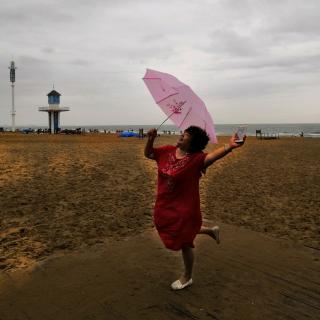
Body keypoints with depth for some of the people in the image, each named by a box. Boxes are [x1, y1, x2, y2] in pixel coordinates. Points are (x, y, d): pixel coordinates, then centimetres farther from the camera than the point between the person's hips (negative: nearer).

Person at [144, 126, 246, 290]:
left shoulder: (196, 158, -21)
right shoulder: (167, 151, -3)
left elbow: (212, 156, -40)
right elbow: (148, 154, 10)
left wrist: (229, 146, -59)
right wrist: (151, 139, -9)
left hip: (184, 209, -7)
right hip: (164, 206, 7)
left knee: (184, 243, 11)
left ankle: (187, 277, 36)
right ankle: (211, 230, 48)